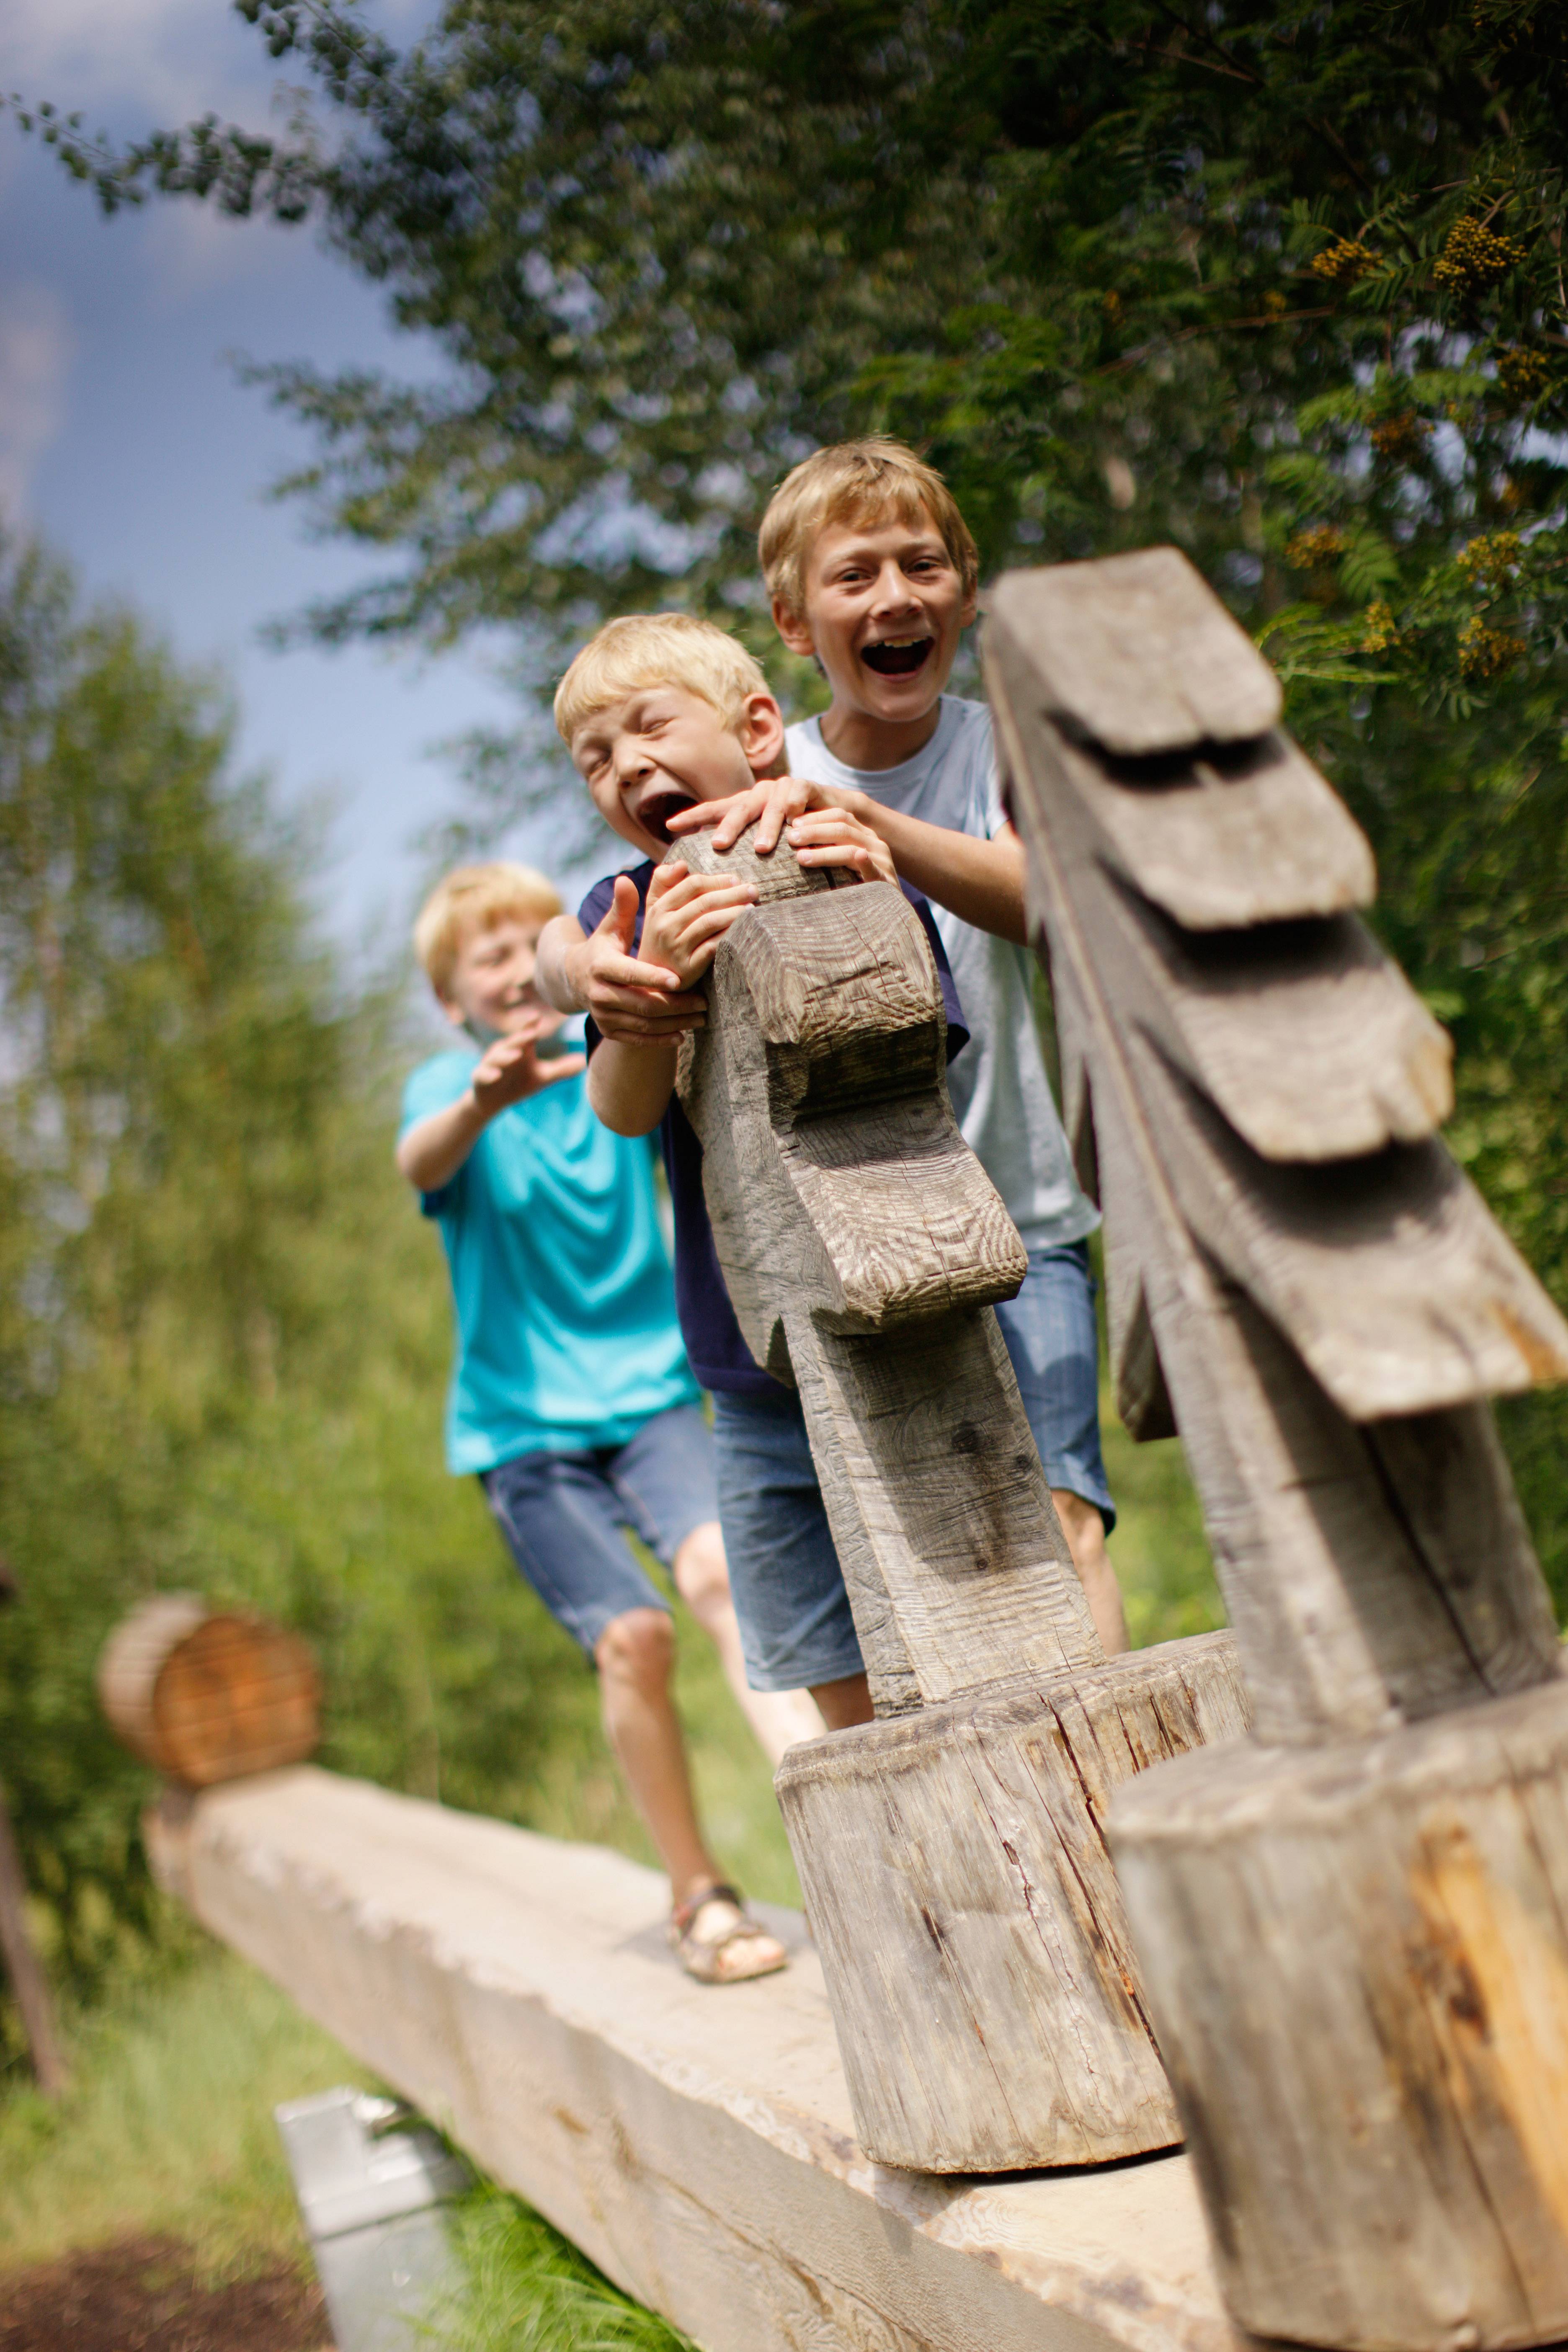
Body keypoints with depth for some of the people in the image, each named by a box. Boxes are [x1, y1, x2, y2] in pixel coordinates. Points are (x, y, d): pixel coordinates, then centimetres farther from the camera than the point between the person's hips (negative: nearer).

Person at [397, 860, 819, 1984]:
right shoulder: (453, 1090, -2)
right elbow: (422, 1162, -26)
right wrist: (483, 1100, -49)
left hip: (648, 1386, 2)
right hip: (524, 1418, -2)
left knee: (719, 1567, -23)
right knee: (632, 1635, -13)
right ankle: (699, 1893, 2)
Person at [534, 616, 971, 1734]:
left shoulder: (857, 878, -4)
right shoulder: (628, 915, 2)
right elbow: (624, 1109, -14)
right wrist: (657, 978, -35)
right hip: (759, 1387, 3)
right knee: (852, 1705, 9)